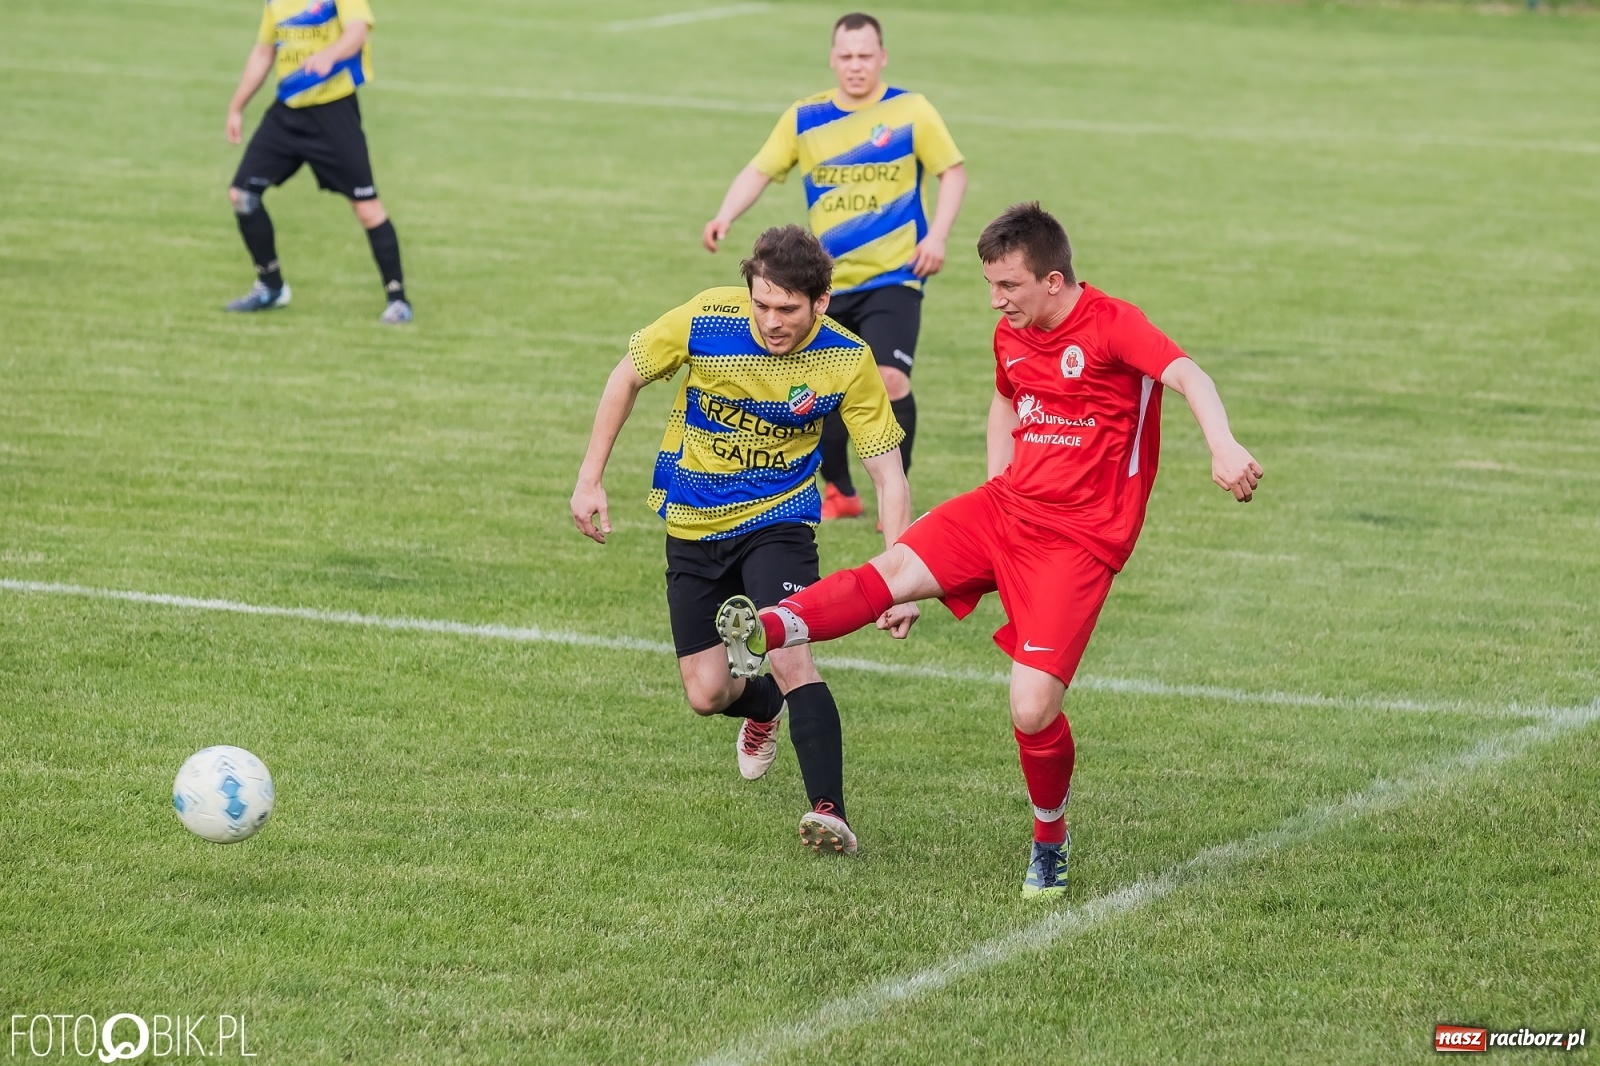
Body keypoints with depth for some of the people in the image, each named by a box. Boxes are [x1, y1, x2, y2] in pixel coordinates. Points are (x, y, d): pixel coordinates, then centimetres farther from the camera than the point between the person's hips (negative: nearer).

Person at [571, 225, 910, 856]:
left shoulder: (846, 360, -19)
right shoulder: (706, 319, -20)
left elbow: (888, 475, -14)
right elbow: (627, 377, -2)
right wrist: (590, 480, -3)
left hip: (778, 520, -2)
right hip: (692, 523, 2)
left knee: (791, 659, -26)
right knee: (706, 695, 5)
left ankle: (830, 813, -24)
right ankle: (762, 705, 41)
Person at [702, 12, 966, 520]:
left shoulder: (910, 111, -4)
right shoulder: (804, 117, 2)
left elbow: (952, 171, 2)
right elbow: (760, 170, 4)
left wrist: (936, 236, -11)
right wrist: (725, 216, -14)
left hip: (893, 277, -4)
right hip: (827, 282, 4)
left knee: (889, 380, -19)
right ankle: (839, 494, 28)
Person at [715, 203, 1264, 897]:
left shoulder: (1112, 325, -15)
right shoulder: (1011, 335, 9)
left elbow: (1186, 375, -33)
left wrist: (1223, 446, -52)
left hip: (1079, 539, -7)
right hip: (1007, 507, 7)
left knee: (1033, 710, -13)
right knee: (895, 570, -19)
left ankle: (1051, 842, 12)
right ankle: (765, 632, -36)